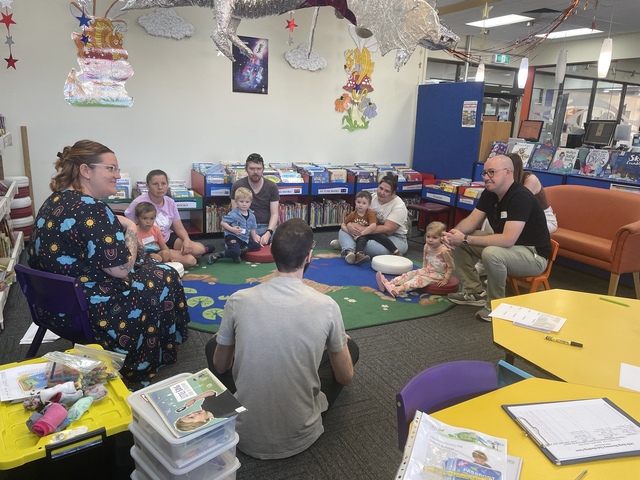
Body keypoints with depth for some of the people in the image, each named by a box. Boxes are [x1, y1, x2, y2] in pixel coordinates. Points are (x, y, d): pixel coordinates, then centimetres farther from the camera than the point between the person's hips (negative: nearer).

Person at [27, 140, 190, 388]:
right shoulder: (91, 211, -27)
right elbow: (121, 268, -25)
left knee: (146, 262, 24)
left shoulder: (55, 201, 3)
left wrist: (116, 224, 5)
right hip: (85, 311, -9)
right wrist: (130, 229, -12)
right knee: (164, 278, 10)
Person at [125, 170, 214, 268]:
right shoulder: (139, 203, -20)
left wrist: (186, 240, -19)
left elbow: (179, 227, 2)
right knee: (190, 260, -23)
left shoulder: (170, 202, -1)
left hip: (168, 239, 6)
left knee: (198, 249, -17)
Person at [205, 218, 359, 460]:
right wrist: (341, 342, 21)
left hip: (246, 436, 1)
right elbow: (345, 378, 0)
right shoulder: (327, 306, -16)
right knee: (351, 347, 17)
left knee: (212, 345, 22)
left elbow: (220, 366, 4)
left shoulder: (238, 300, -13)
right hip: (300, 438, 0)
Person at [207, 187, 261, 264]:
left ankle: (241, 250, -6)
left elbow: (252, 229, 17)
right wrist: (232, 229, -24)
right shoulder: (233, 215, -14)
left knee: (257, 246, 4)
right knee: (235, 252, -30)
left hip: (245, 238, 8)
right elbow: (222, 223, -12)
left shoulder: (251, 216, 6)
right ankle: (215, 256, -11)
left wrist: (255, 240, 18)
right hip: (233, 237, -8)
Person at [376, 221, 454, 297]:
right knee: (411, 274, -11)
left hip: (438, 275, -7)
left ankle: (398, 289, -45)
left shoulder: (444, 251, -21)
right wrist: (424, 269, 9)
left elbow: (450, 267, -15)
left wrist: (446, 279, -17)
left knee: (420, 278, -28)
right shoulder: (427, 247, 0)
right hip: (427, 270, 7)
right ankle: (388, 283, -26)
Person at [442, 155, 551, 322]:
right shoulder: (489, 193, -1)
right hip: (506, 246, 9)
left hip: (533, 254, -8)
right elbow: (471, 221, -1)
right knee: (458, 243, -1)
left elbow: (508, 240, -36)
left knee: (491, 254, -37)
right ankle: (475, 292, 8)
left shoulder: (521, 197, -27)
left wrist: (466, 239, -34)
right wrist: (455, 233, -24)